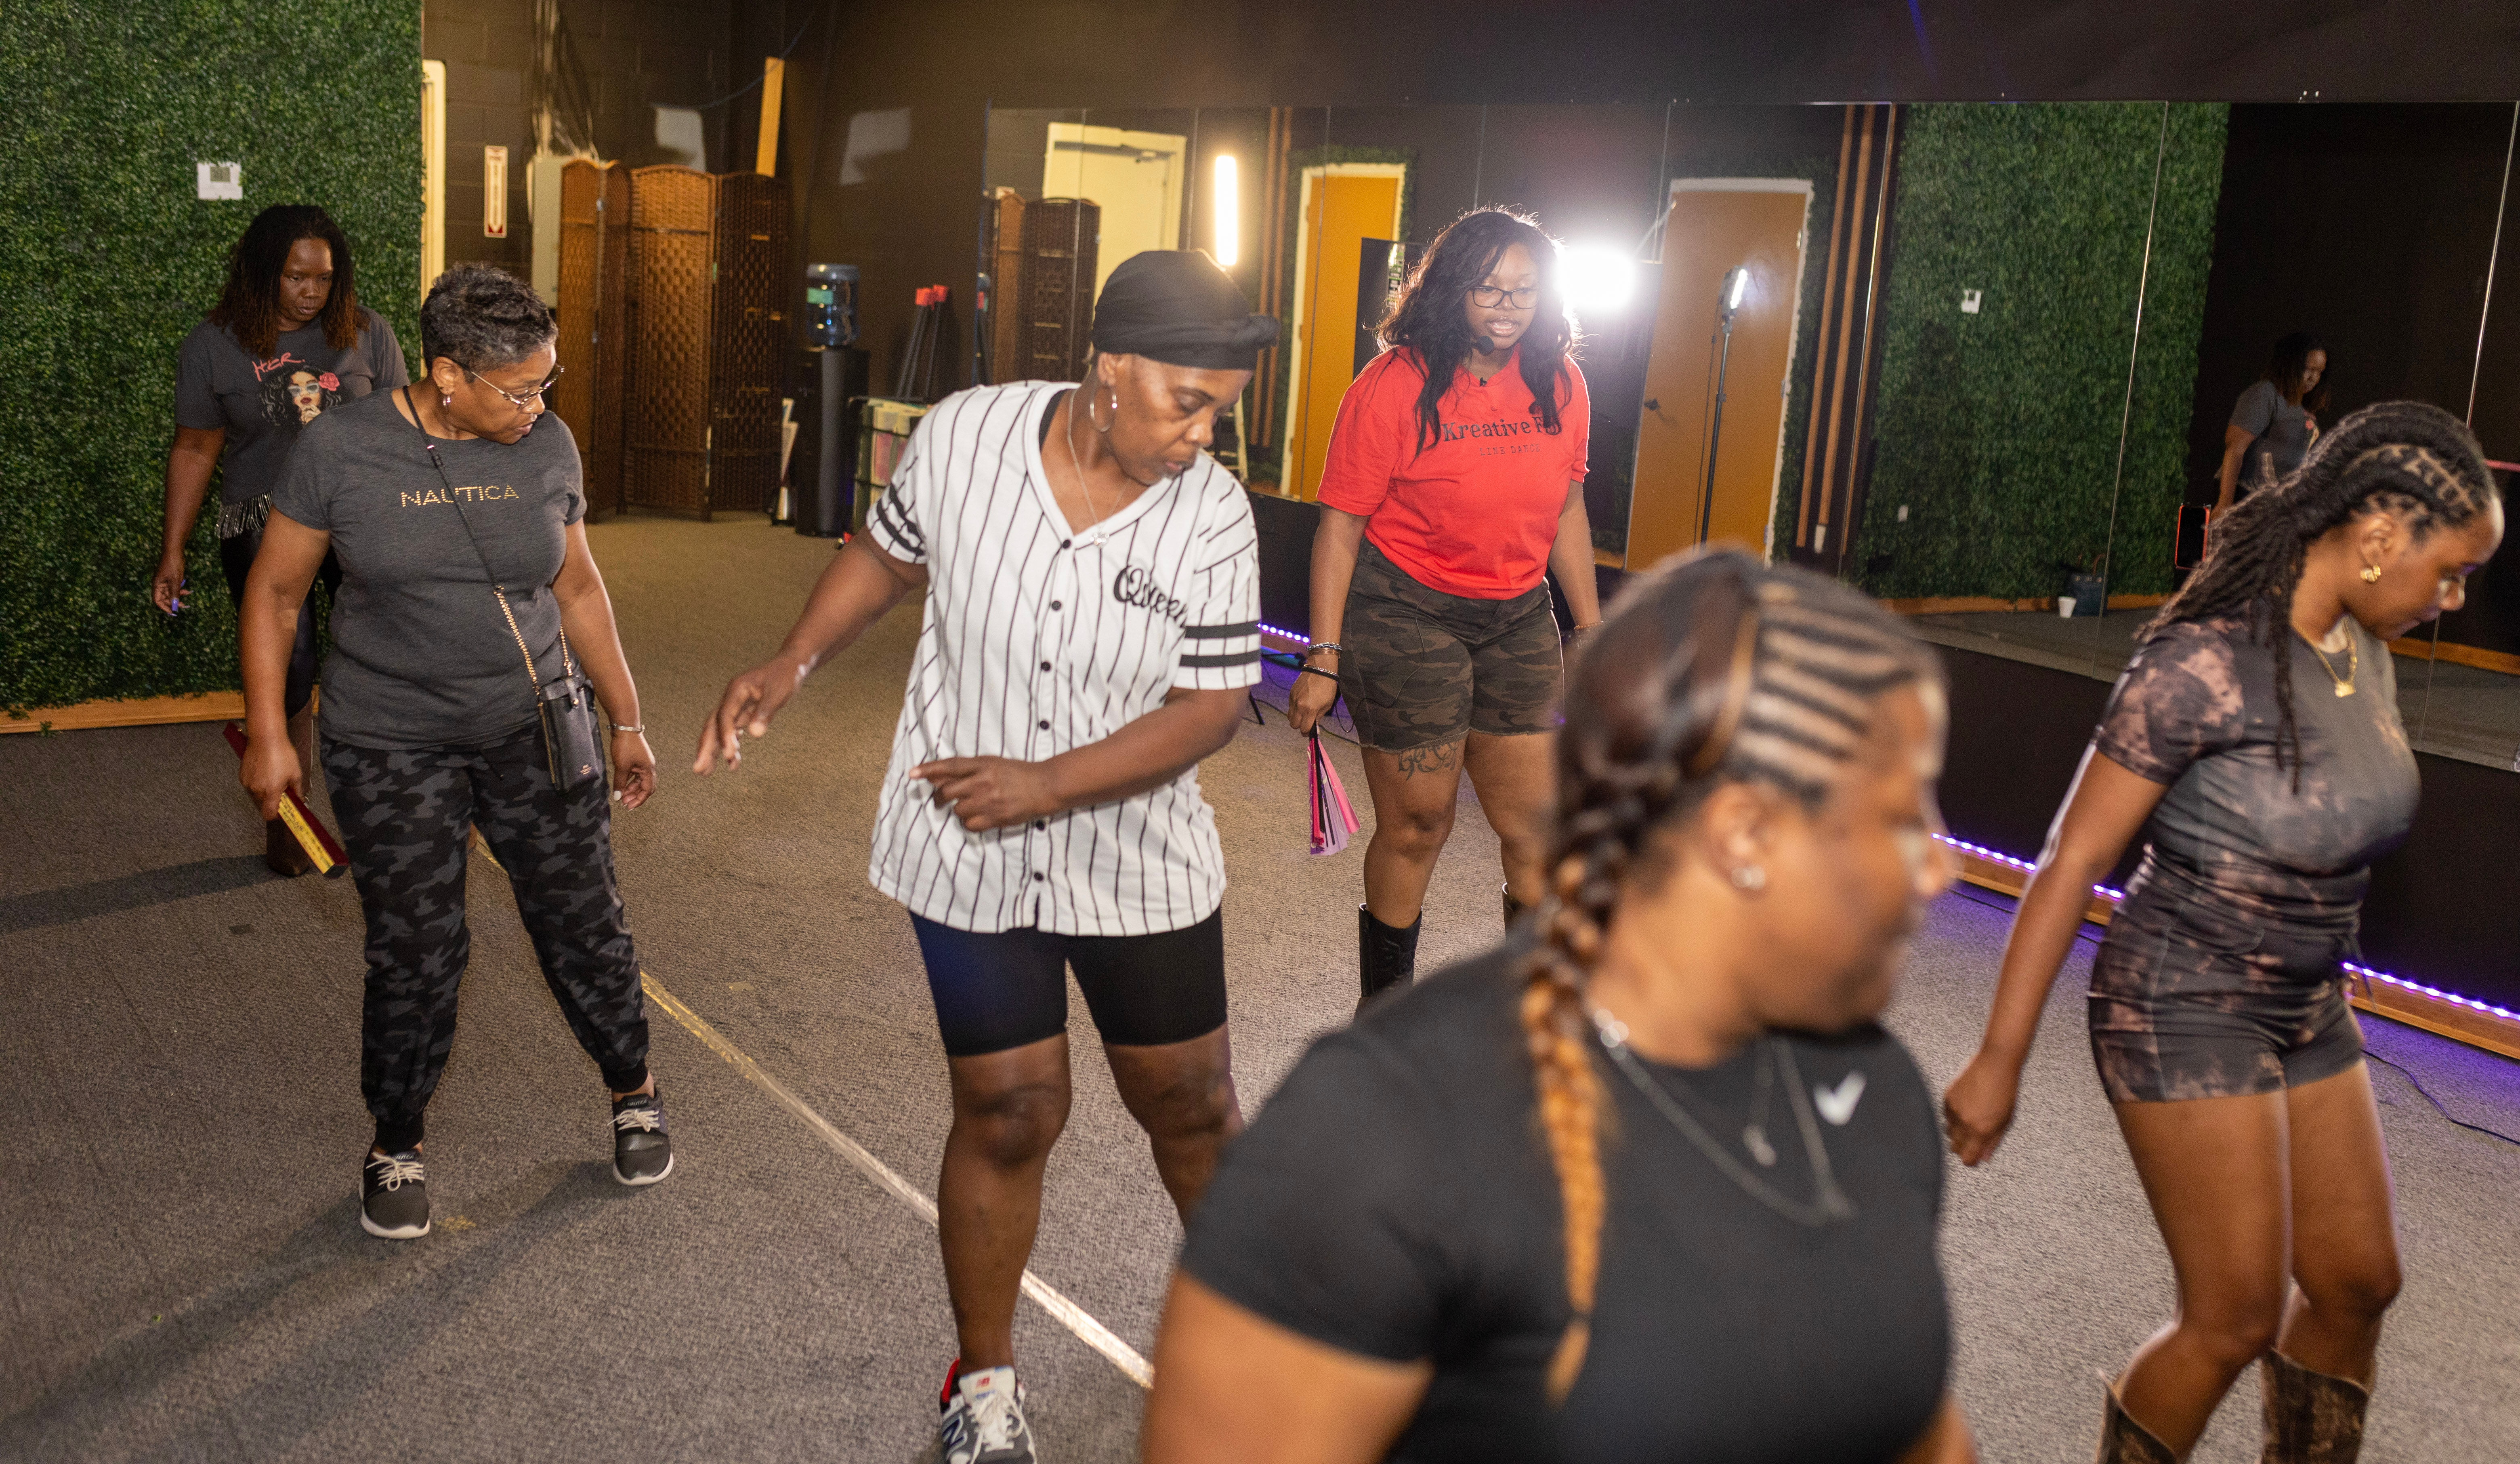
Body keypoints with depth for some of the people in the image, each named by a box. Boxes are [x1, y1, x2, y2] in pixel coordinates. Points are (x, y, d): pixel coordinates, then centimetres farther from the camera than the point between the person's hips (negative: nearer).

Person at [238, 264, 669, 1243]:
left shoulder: (547, 446, -2)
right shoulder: (341, 449, -10)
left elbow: (577, 587, 8)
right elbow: (276, 591, 0)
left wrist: (626, 721, 11)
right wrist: (267, 733, -3)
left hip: (535, 733, 2)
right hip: (392, 749, -2)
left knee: (584, 923, 7)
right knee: (415, 955, 2)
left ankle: (633, 1090, 33)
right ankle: (396, 1148, 26)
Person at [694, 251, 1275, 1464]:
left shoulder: (1212, 516, -15)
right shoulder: (965, 435, -12)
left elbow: (1212, 704, -13)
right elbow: (889, 553, 7)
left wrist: (1048, 784, -23)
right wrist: (794, 660, -5)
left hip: (1137, 854, 0)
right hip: (969, 857, 0)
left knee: (1191, 1103, 12)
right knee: (1007, 1115, 5)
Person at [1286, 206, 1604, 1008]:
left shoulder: (1561, 386, 3)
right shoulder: (1395, 386, -13)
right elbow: (1340, 525, -11)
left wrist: (1593, 630, 16)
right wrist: (1324, 658, -14)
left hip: (1517, 619, 5)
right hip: (1403, 616, -5)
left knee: (1538, 827, 6)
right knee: (1417, 824, 3)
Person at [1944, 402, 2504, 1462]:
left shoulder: (2364, 651, 1)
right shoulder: (2207, 662, -23)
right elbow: (2071, 864, -21)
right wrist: (2000, 1061, -20)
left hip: (2307, 1009, 8)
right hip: (2188, 1012, -8)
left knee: (2357, 1286, 16)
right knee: (2238, 1321, -2)